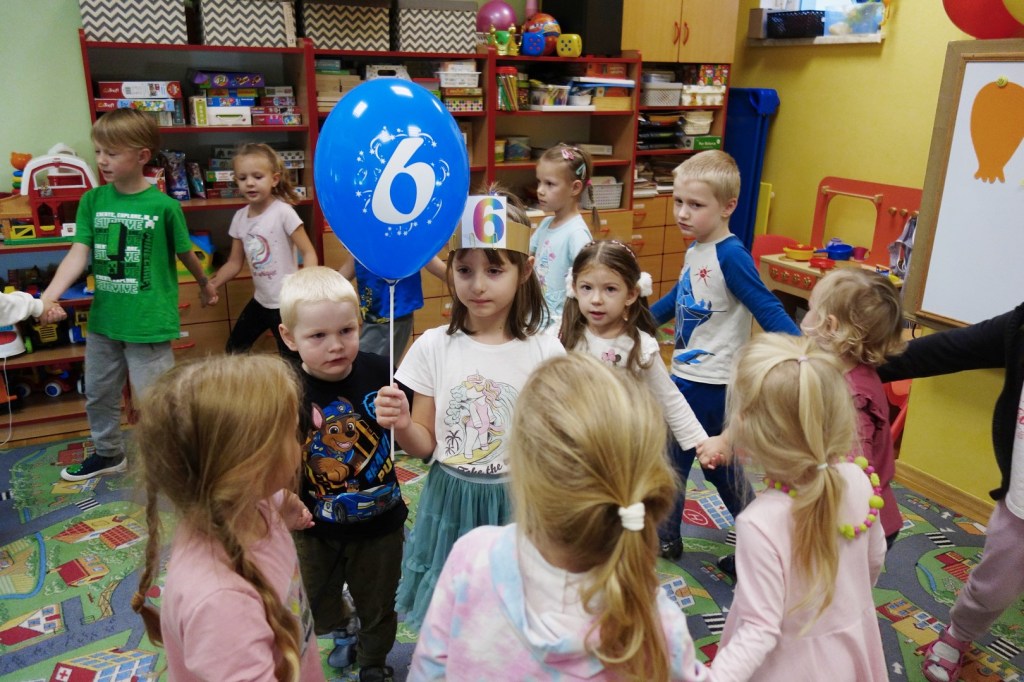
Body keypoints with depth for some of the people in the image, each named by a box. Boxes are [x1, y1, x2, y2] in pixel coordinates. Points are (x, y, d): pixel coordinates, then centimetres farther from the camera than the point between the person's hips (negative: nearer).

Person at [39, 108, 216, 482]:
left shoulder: (164, 206, -13)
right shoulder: (92, 200, -1)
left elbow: (185, 253, 3)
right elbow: (78, 254, -9)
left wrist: (205, 284, 18)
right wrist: (48, 297, -22)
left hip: (149, 321, -5)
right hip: (103, 318, 6)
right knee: (98, 394, 21)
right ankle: (108, 454, 44)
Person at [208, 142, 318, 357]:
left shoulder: (283, 212, -16)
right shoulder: (240, 217, 3)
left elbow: (309, 253, -17)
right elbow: (235, 263, 11)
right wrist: (210, 285, -3)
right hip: (260, 301, 7)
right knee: (234, 350, 20)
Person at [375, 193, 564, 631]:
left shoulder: (544, 352, -9)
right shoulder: (434, 347, -6)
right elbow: (424, 446, -1)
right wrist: (401, 425, -19)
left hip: (516, 505, -1)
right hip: (450, 504, 1)